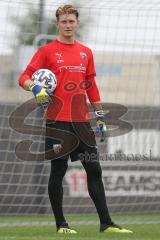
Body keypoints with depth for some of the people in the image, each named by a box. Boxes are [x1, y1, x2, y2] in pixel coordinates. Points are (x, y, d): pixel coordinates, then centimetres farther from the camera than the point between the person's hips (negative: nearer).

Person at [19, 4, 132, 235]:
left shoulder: (86, 53, 14)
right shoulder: (47, 51, 0)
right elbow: (24, 77, -3)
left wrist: (100, 114, 17)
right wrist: (35, 88, -24)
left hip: (81, 120, 4)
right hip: (57, 120, -4)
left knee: (94, 169, 3)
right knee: (58, 170, -1)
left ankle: (106, 223, 6)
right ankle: (61, 224, 8)